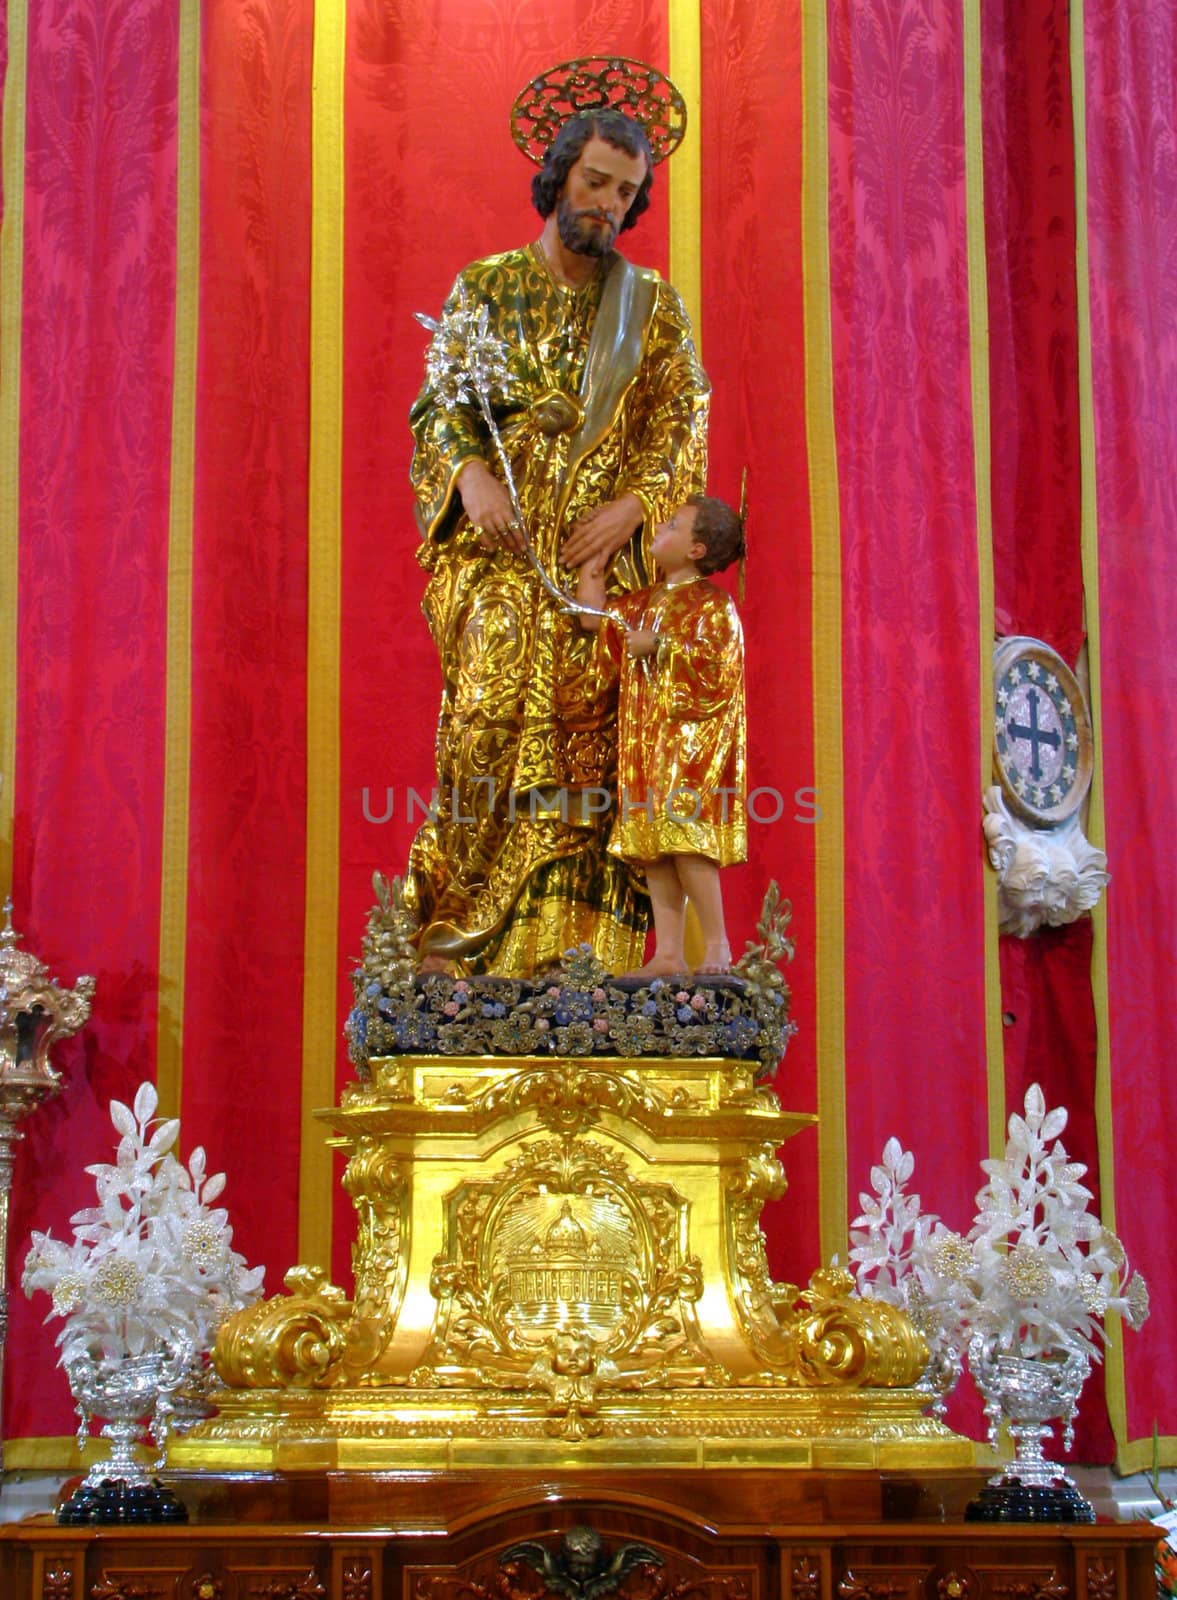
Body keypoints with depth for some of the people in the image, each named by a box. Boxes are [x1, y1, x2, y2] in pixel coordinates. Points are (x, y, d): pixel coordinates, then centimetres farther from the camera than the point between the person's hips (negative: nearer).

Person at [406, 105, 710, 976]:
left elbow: (684, 418, 7)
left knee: (583, 731, -8)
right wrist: (471, 470, -15)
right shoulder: (486, 285, 12)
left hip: (600, 550, 1)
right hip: (497, 543, -1)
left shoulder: (653, 304, 14)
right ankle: (454, 910, -16)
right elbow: (441, 400, 6)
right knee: (500, 676, -22)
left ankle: (562, 943, -7)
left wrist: (635, 502, -10)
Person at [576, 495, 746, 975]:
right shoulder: (646, 602, 16)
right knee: (651, 847, 4)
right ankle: (668, 953, 7)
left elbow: (713, 667, -16)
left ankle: (717, 947, -5)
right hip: (645, 742, 8)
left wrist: (659, 646, -12)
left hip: (691, 742, -8)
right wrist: (592, 556, 21)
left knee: (685, 837, -14)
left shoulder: (713, 604, -7)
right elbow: (596, 619, 21)